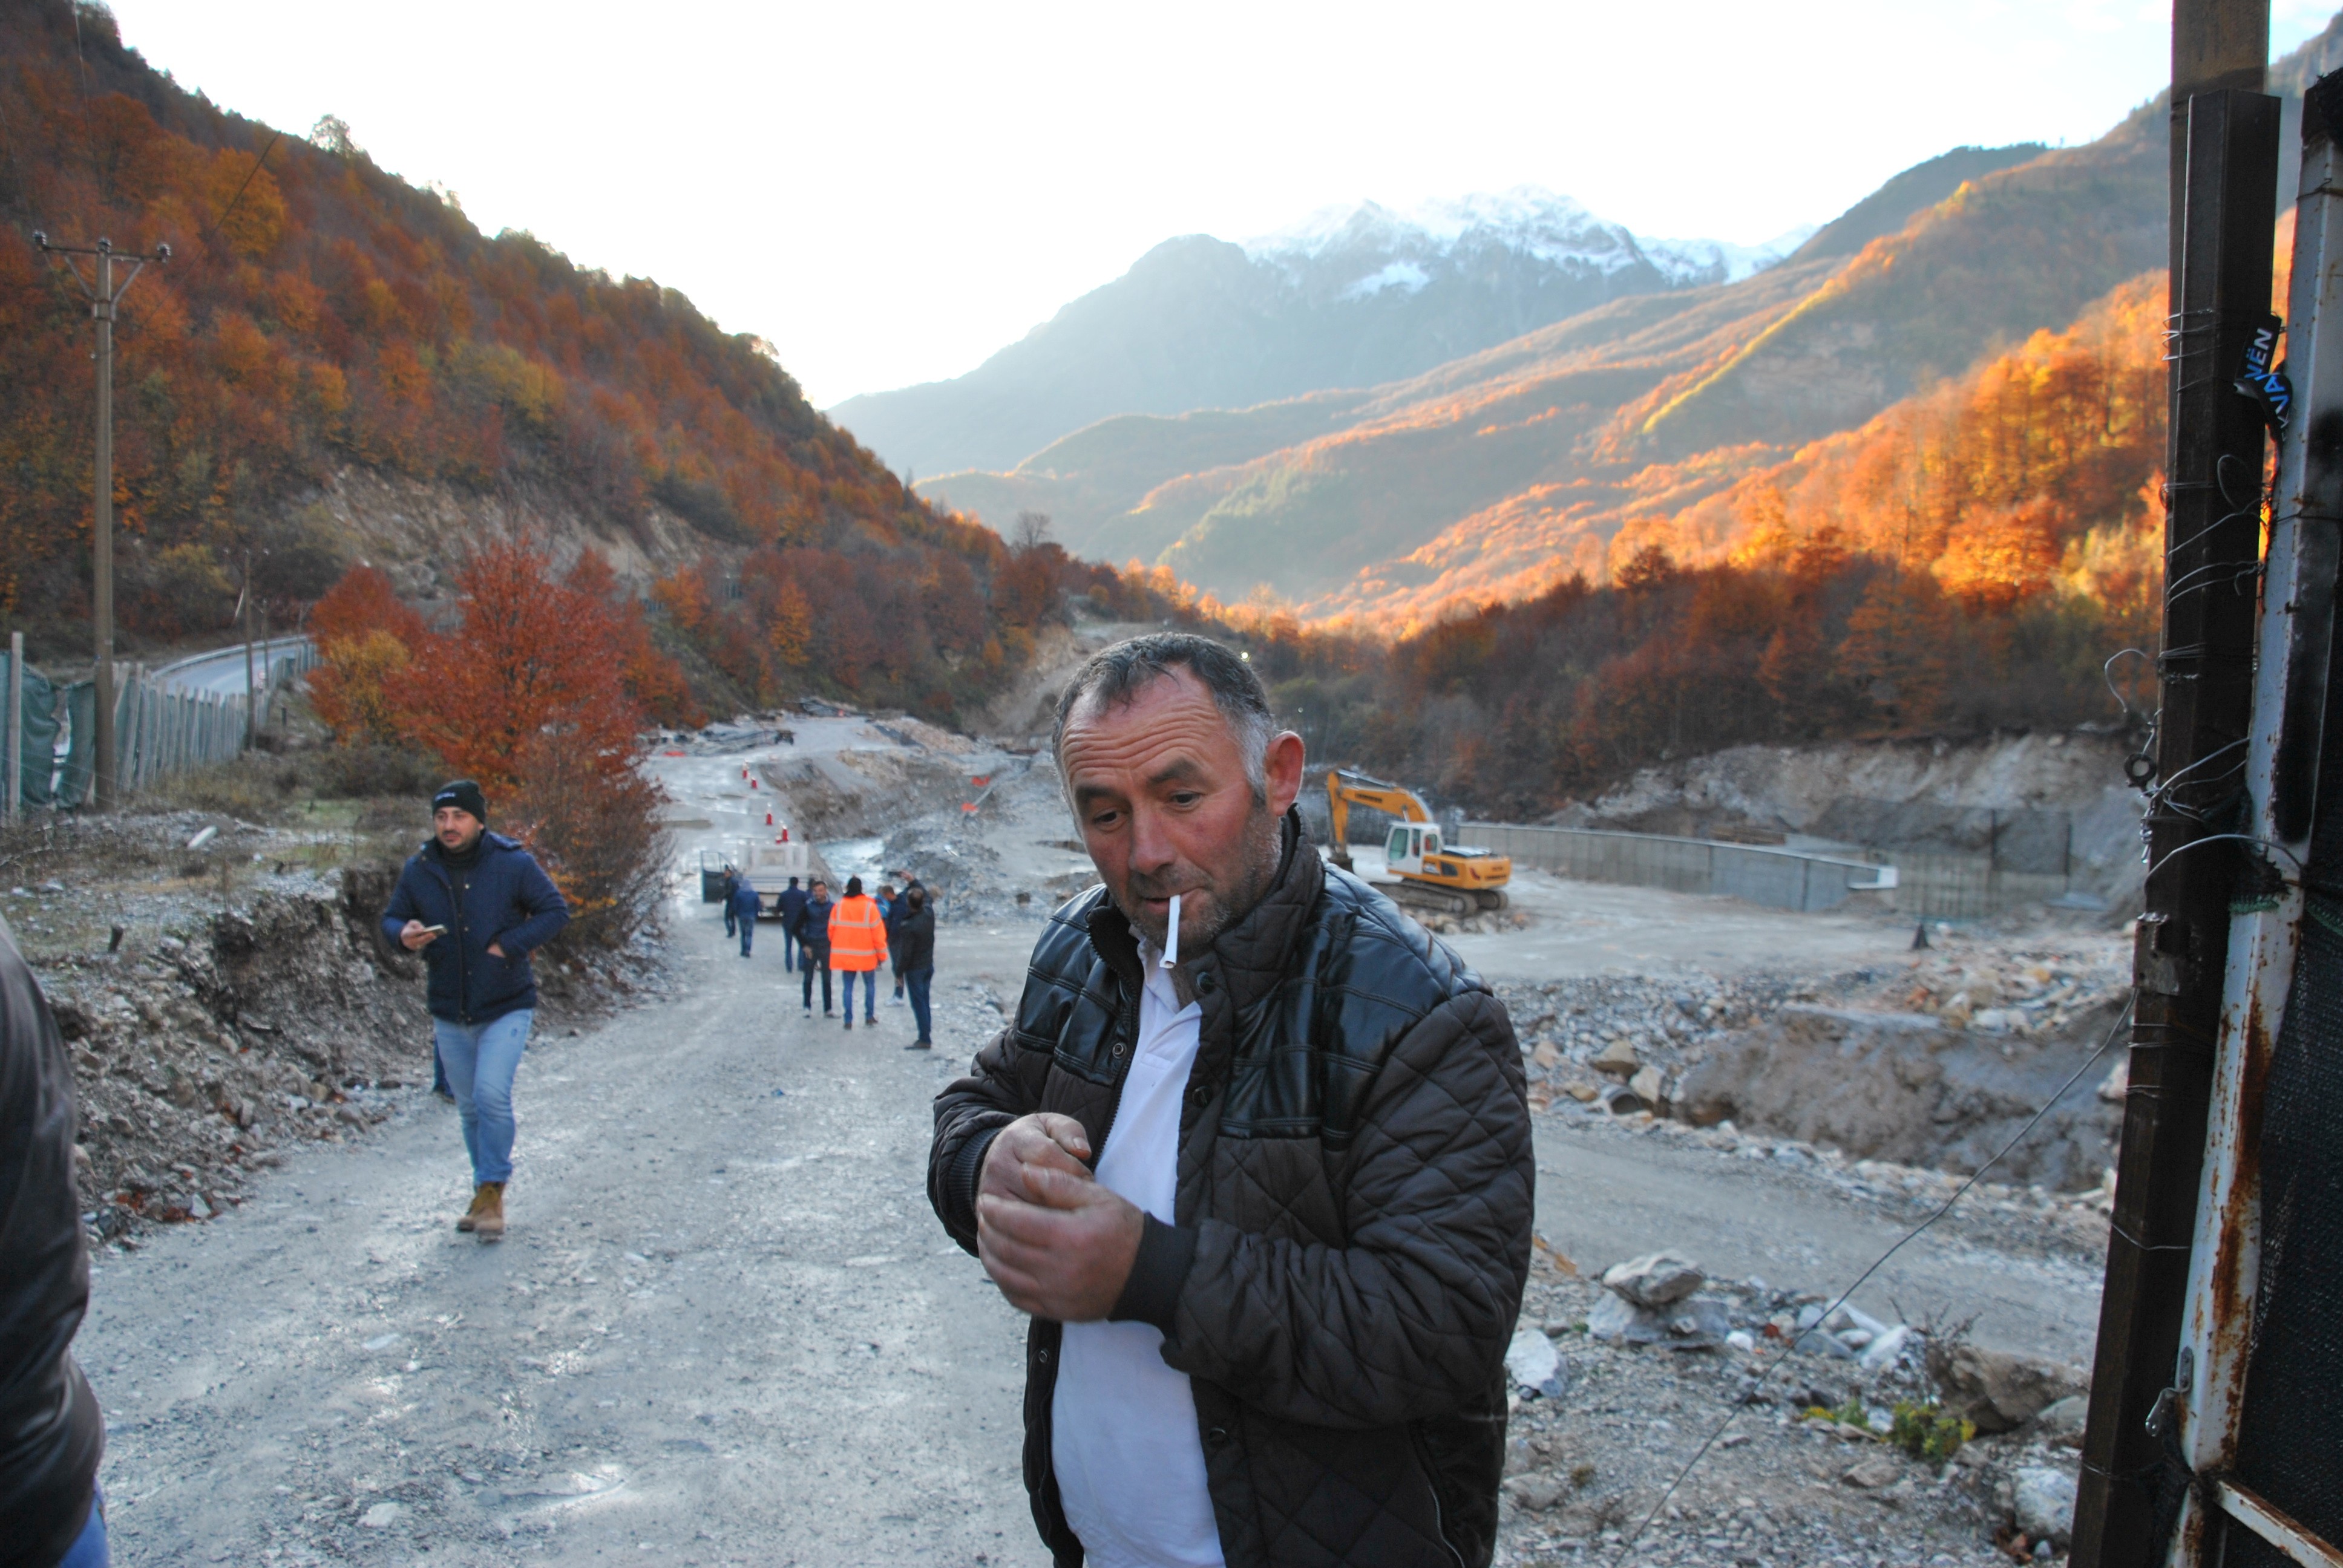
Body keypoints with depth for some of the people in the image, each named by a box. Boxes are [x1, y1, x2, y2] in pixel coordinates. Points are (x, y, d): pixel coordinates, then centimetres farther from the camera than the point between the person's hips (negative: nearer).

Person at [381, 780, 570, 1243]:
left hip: (506, 1008, -4)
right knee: (469, 1107, 13)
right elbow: (391, 918, 9)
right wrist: (405, 934, -15)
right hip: (449, 1013, 4)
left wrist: (511, 945, -19)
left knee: (492, 1095, -18)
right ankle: (486, 1194, 28)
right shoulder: (418, 869, 0)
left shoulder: (514, 864, -10)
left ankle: (492, 1193, -5)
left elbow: (556, 910, -7)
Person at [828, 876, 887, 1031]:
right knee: (870, 985, 15)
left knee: (848, 987, 8)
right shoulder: (869, 906, -11)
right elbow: (878, 933, -10)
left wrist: (837, 947, 20)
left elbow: (832, 930, 3)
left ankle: (849, 1020, 5)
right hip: (866, 954, -2)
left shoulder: (839, 906, -4)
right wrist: (882, 954, -1)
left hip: (845, 954, 2)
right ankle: (869, 1016, 16)